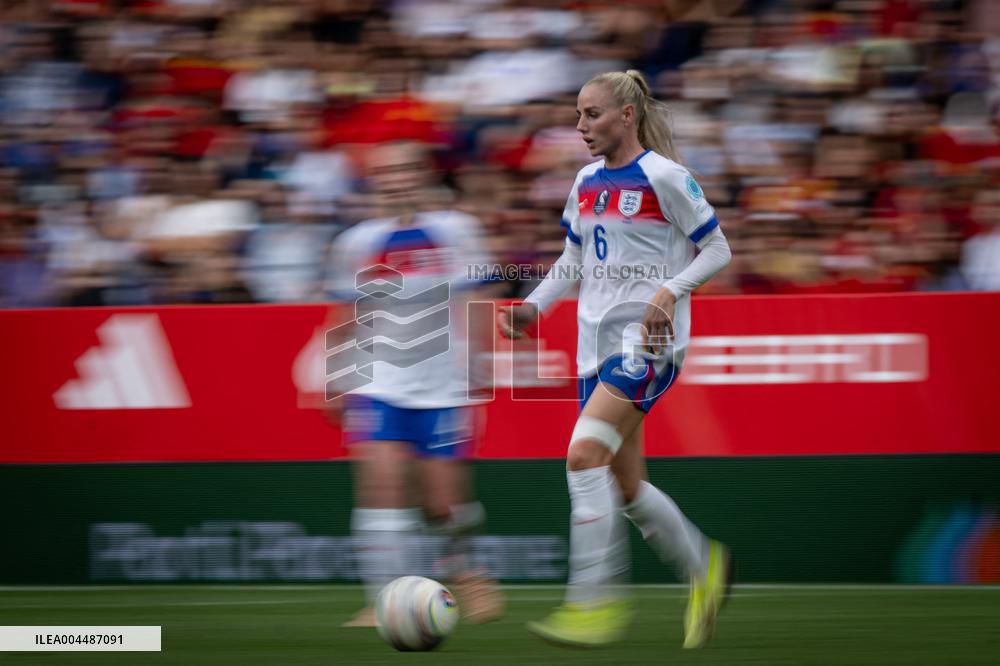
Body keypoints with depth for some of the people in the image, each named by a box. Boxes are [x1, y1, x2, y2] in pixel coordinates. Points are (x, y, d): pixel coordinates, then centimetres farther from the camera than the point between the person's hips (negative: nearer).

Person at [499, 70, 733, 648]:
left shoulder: (663, 177, -8)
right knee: (625, 488, 8)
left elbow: (718, 250, -5)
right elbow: (573, 260, 22)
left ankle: (597, 602, -20)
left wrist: (670, 290, -20)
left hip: (648, 339, -8)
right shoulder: (588, 182, 12)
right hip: (598, 340, 8)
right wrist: (534, 305, 7)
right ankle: (704, 565, 31)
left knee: (585, 454, -22)